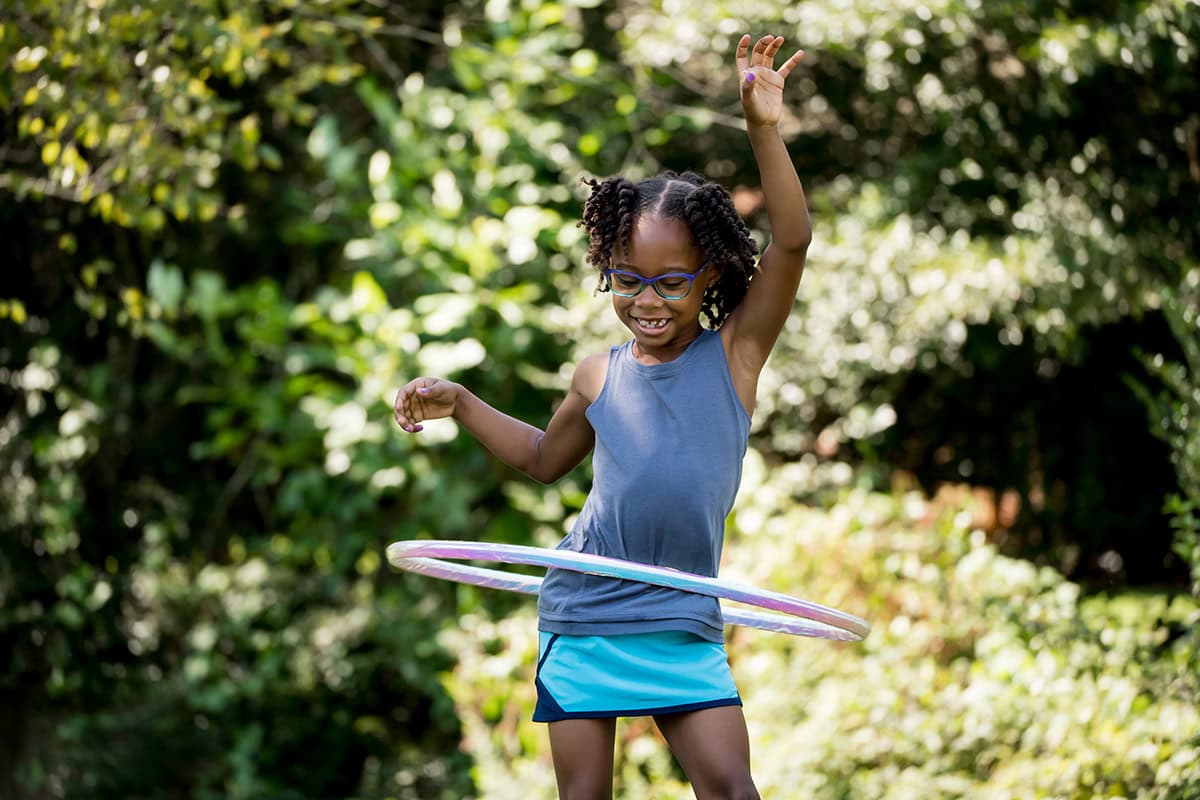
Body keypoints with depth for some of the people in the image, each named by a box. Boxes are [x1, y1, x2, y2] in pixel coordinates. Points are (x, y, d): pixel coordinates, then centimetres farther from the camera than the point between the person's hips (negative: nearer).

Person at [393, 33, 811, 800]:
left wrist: (765, 129, -26)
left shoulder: (735, 353, -3)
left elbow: (792, 242, -16)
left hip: (684, 628, -2)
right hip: (583, 620, 2)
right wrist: (459, 403, 15)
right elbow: (545, 457, 25)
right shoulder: (599, 377, 4)